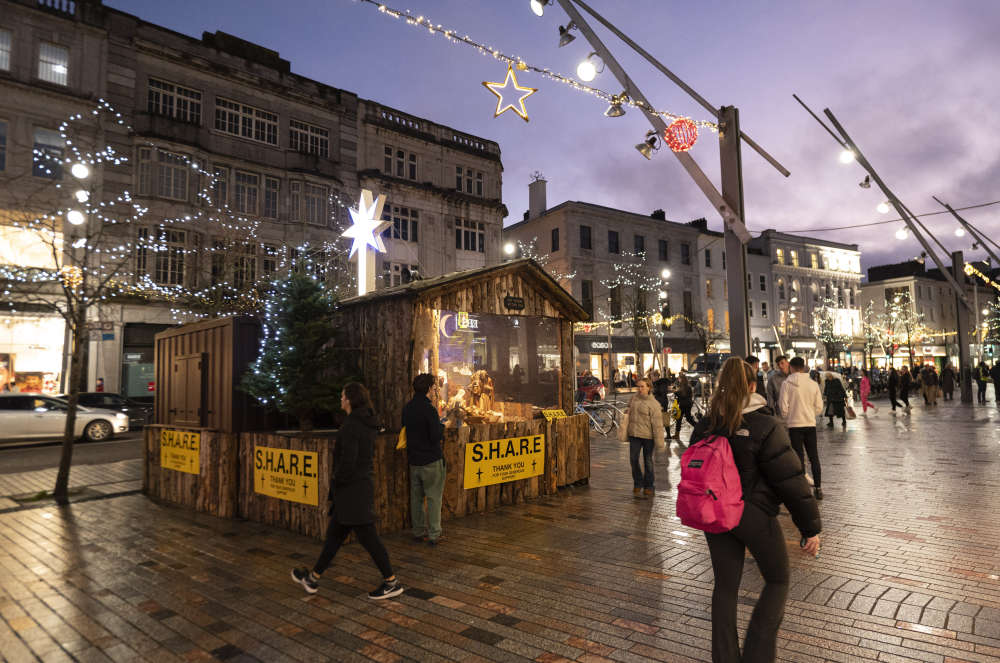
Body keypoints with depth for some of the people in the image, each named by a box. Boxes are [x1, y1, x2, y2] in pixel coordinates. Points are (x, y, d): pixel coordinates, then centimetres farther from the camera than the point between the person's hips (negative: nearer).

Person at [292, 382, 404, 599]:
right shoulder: (367, 423, 8)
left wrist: (336, 481, -7)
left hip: (352, 489, -10)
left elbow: (348, 461, -26)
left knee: (367, 536, 0)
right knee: (335, 534, 18)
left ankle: (392, 582, 10)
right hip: (364, 482, 10)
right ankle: (313, 579, 31)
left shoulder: (351, 425, -20)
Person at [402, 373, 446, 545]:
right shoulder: (429, 409, -18)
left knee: (416, 497, 14)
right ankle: (433, 534, 5)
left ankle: (418, 531, 23)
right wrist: (442, 427, 0)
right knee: (434, 497, 2)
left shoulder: (407, 408, 5)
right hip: (431, 460, -7)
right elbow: (436, 436, -21)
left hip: (413, 459, 7)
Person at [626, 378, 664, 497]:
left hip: (647, 435, -4)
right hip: (634, 434, 4)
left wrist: (659, 441, -14)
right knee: (633, 459, 1)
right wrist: (627, 412, 6)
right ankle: (638, 484, 19)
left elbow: (657, 423, -13)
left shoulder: (653, 403, -12)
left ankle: (648, 486, 23)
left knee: (648, 461, 9)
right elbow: (630, 407, 28)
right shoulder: (635, 398, 4)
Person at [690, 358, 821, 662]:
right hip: (754, 514, -4)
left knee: (725, 585, 15)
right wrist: (811, 528, -5)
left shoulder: (704, 426, 0)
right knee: (777, 581, 17)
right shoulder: (765, 426, -15)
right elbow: (791, 481, -14)